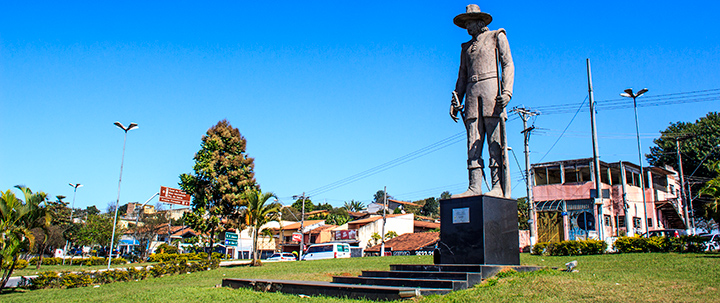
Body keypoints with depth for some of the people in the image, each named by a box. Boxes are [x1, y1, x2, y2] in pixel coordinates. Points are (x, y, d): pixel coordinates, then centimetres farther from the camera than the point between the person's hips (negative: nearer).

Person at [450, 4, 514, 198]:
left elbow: (508, 65, 3)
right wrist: (456, 100, 9)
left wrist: (506, 91, -12)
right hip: (472, 92, 5)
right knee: (473, 144, -5)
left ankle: (499, 188, -13)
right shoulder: (466, 47, 28)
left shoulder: (497, 37, 14)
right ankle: (474, 187, -8)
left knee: (495, 141, -11)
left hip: (491, 88, -5)